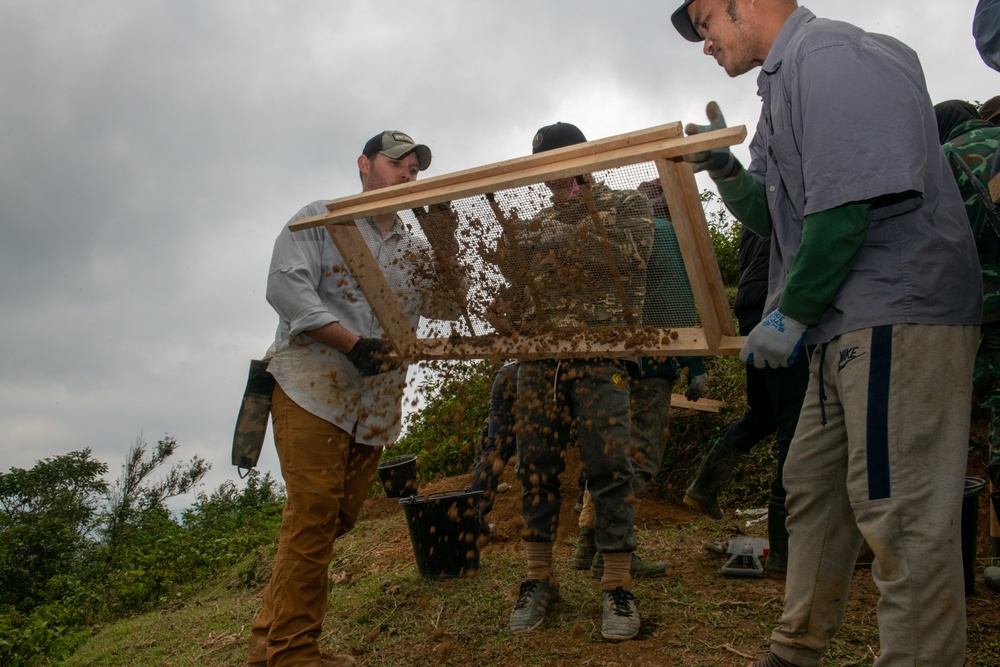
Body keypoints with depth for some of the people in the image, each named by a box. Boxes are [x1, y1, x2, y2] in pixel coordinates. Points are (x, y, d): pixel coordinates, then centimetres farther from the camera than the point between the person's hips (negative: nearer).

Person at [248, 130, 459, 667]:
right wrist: (353, 345, -19)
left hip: (375, 405, 6)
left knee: (339, 518, 7)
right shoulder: (320, 220, 5)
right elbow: (286, 286, -10)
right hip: (311, 389, -6)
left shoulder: (416, 248, 20)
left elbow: (448, 307, 9)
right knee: (313, 517, -11)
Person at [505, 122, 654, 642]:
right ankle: (539, 579, 16)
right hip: (538, 354, 4)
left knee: (609, 466, -6)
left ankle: (616, 586, 5)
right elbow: (509, 271, 18)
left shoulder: (626, 204, 11)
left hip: (600, 352, -4)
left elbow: (632, 253, -7)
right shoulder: (537, 222, 23)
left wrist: (568, 234, -9)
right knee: (536, 465, 4)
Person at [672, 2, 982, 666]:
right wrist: (726, 169, 5)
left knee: (898, 511, -8)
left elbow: (845, 204, -19)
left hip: (901, 313, -10)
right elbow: (775, 217, 22)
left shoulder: (829, 54, -9)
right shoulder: (781, 86, 22)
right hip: (847, 326, 11)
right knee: (814, 487, 16)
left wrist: (790, 315, -12)